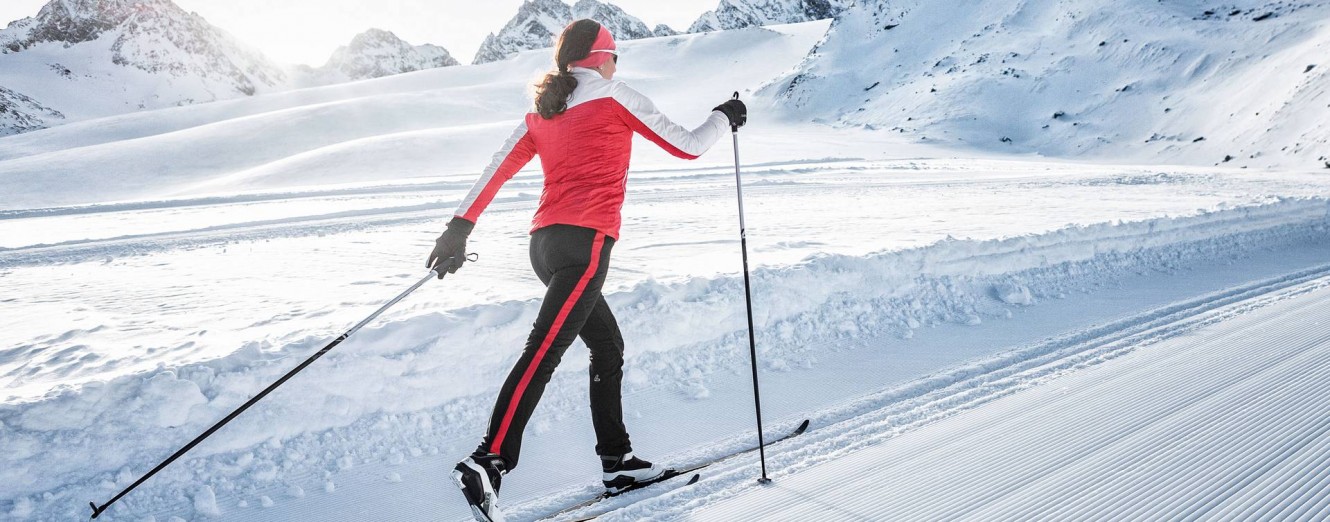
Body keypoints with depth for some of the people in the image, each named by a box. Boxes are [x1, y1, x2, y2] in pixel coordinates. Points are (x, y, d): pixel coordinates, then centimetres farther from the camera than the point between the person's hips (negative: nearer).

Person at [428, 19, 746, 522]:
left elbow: (496, 170, 13)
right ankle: (487, 462, -26)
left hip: (545, 242, 8)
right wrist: (724, 117, 23)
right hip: (584, 241, -8)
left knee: (608, 345, 19)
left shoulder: (541, 113, 18)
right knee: (544, 352, -17)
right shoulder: (613, 96, 0)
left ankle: (617, 460, 23)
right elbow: (687, 146, 5)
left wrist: (460, 228, 15)